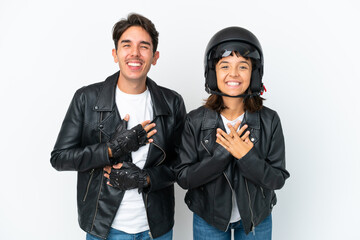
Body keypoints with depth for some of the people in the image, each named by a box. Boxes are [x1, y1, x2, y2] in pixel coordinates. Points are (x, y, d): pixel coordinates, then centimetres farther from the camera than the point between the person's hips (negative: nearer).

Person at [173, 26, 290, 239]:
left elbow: (278, 180, -11)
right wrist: (222, 154, -26)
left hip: (256, 218, 1)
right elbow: (183, 177, -14)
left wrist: (246, 156, -28)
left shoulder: (270, 120, -13)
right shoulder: (196, 121, -14)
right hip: (208, 219, 0)